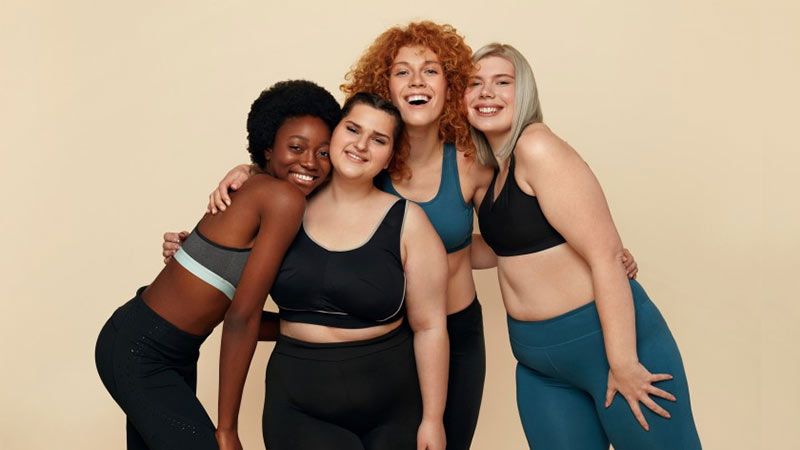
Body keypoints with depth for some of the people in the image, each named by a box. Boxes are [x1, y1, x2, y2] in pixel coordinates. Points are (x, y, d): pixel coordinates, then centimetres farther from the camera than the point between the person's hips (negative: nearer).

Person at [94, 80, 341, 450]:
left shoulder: (258, 195, 5)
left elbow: (239, 314, 7)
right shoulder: (284, 199, -20)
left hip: (175, 355, 9)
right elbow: (241, 317, -22)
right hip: (139, 353, -9)